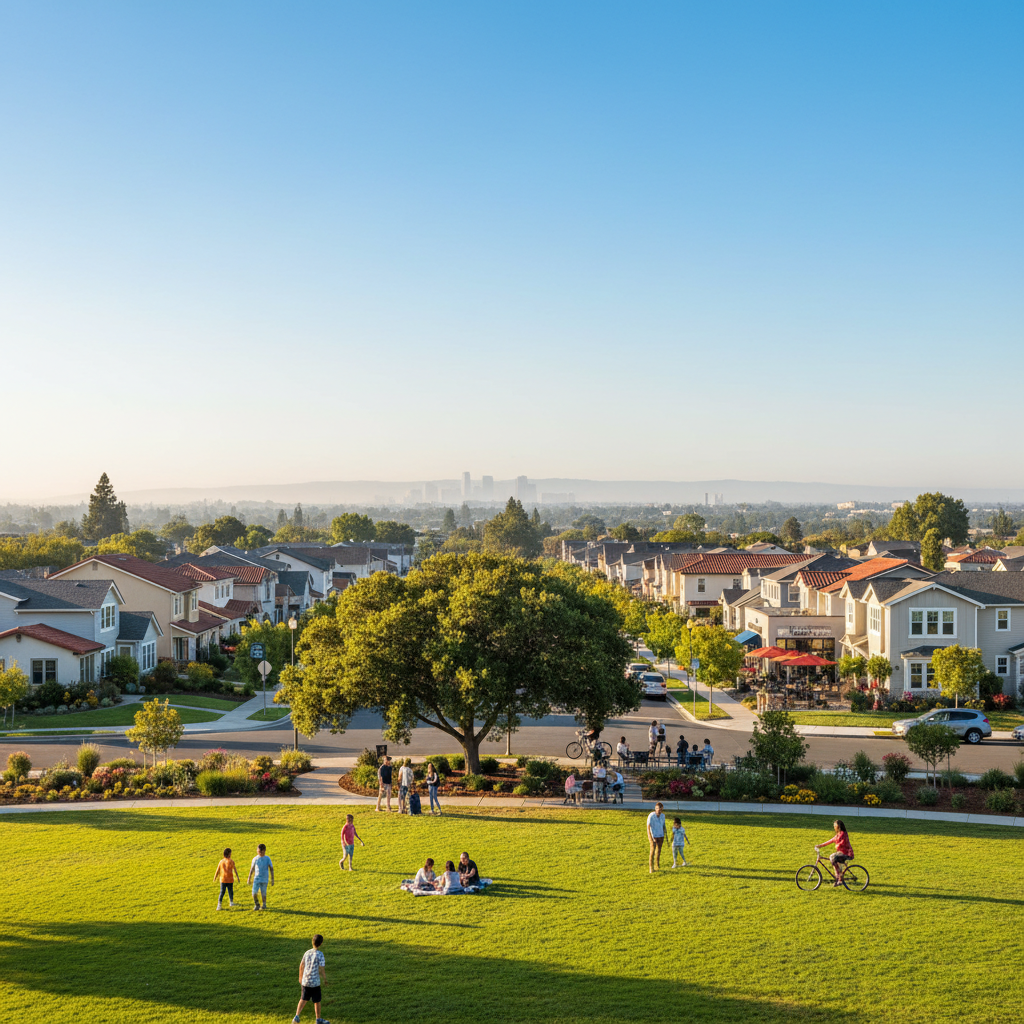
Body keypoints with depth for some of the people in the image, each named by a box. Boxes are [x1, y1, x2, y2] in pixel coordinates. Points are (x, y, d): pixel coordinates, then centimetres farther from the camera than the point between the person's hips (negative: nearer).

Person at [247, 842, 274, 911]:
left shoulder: (267, 859, -3)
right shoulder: (255, 859, 2)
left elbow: (271, 869, 1)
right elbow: (252, 869, 11)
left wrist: (272, 879, -2)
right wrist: (249, 878, 12)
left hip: (264, 879, -1)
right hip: (256, 879, 1)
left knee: (263, 893, 0)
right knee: (254, 893, -6)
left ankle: (264, 905, 23)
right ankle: (256, 905, 16)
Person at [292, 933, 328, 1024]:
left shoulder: (307, 952, 1)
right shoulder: (320, 954, -16)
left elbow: (301, 966, 10)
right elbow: (321, 969, -16)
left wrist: (300, 977, 24)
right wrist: (325, 978, 1)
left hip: (305, 981, 5)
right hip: (315, 982, -5)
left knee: (303, 999, 21)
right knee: (317, 1001, 11)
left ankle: (297, 1016, 14)